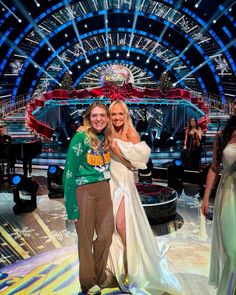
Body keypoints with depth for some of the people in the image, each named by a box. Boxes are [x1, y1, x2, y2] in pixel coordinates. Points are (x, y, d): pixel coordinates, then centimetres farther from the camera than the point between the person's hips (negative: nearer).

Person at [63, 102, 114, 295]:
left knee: (106, 234, 11)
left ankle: (100, 276, 35)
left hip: (104, 189, 6)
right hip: (84, 191, -5)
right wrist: (72, 205, -13)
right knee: (86, 237, 7)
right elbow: (69, 172, -12)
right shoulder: (80, 138, -11)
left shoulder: (107, 138, 6)